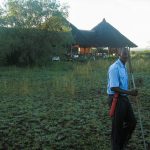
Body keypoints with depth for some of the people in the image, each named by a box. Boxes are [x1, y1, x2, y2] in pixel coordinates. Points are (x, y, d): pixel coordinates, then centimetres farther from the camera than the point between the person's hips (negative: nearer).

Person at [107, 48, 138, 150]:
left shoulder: (124, 67, 11)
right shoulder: (114, 68, -19)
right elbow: (114, 87, -24)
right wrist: (129, 92, -23)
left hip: (124, 98, 9)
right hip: (116, 99, -9)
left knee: (132, 121, 16)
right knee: (117, 125, 3)